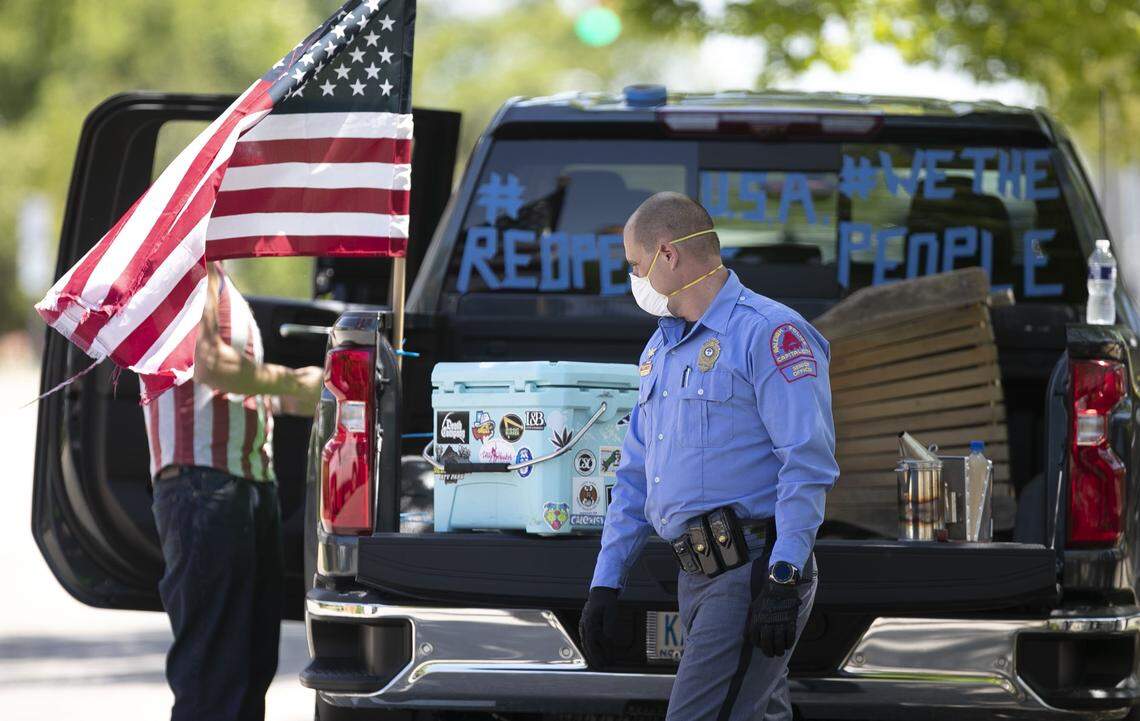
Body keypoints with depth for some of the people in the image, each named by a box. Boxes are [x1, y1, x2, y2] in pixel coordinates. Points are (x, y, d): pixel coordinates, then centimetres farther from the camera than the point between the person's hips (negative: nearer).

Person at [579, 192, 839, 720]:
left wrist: (783, 579, -22)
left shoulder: (769, 333, -9)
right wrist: (606, 583, 18)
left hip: (752, 572, -9)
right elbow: (635, 477, 25)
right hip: (697, 577, 9)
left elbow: (808, 463, -16)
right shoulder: (659, 350, 20)